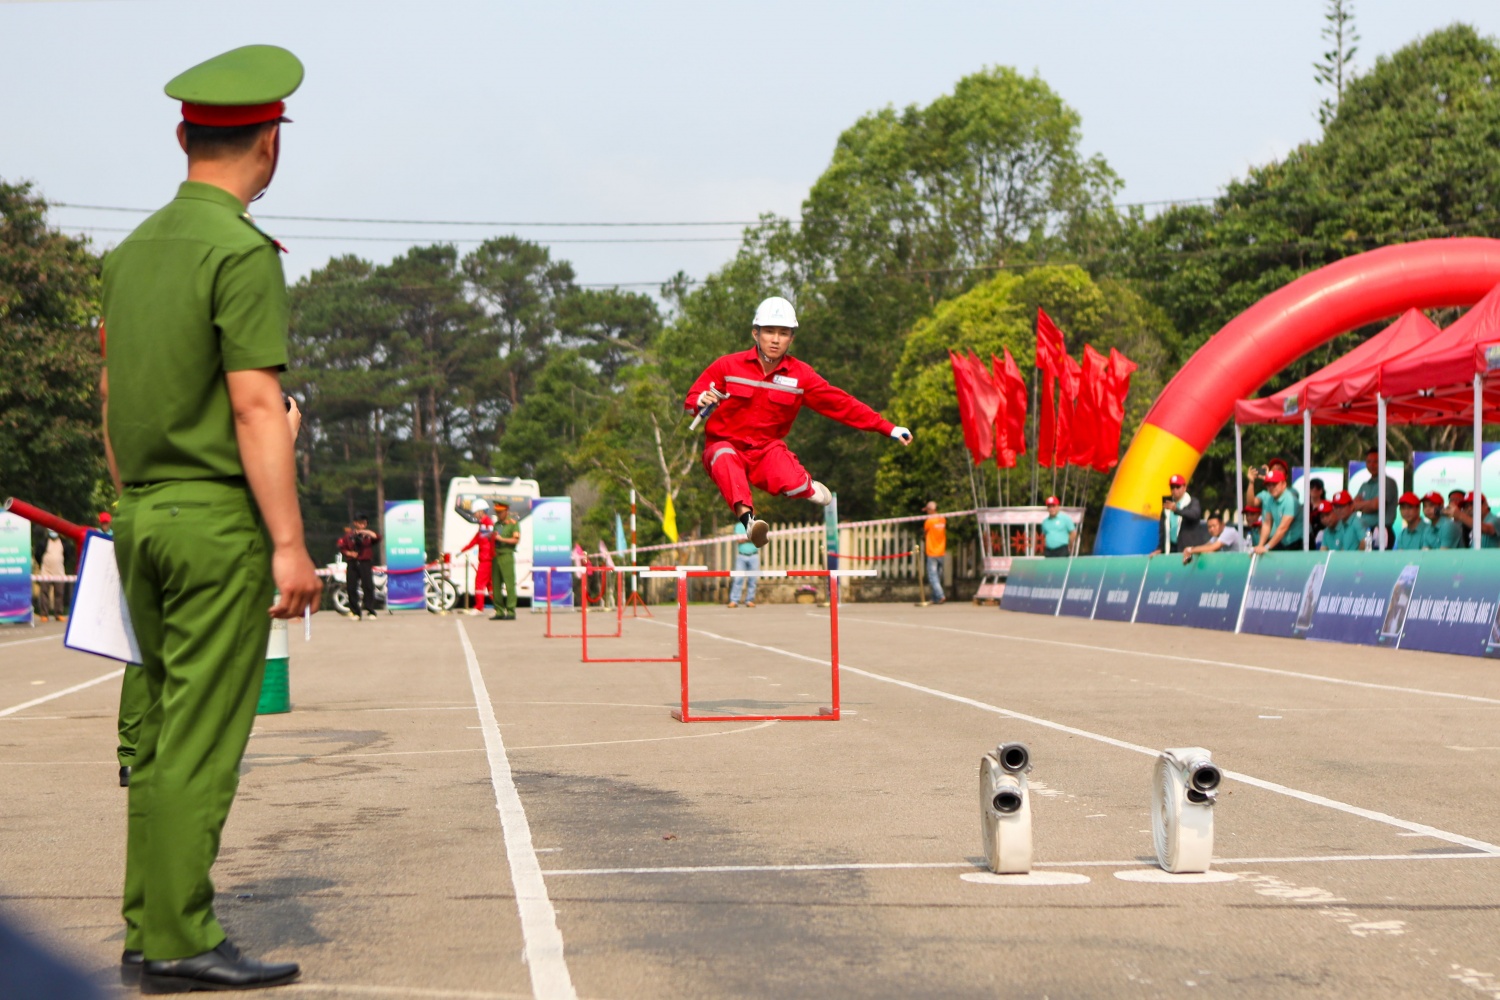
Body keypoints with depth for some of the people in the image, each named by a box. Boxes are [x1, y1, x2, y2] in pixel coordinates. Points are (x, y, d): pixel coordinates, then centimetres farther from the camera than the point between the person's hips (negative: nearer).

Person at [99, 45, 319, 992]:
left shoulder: (134, 249, 13)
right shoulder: (242, 253, -12)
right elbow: (257, 407, -17)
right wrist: (291, 546, -17)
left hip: (144, 519, 8)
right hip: (222, 521, -8)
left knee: (164, 734, 12)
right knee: (202, 742, -5)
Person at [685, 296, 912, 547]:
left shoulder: (800, 375, 1)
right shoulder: (728, 366, -4)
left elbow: (840, 404, 2)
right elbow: (693, 399, -1)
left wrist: (888, 428, -1)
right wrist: (701, 402, -27)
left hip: (766, 451, 1)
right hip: (724, 444, -1)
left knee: (793, 483, -29)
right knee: (725, 457, -38)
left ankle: (807, 487, 7)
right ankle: (747, 517, -53)